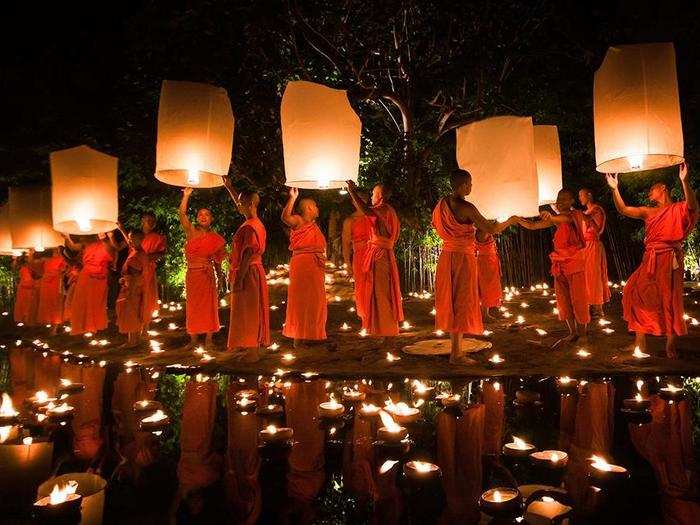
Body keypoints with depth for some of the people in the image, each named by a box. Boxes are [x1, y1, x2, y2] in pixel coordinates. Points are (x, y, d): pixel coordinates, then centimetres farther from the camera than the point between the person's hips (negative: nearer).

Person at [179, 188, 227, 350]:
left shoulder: (215, 238, 4)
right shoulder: (191, 232, 3)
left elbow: (217, 259, 9)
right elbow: (182, 213, -9)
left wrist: (220, 275, 4)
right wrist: (186, 195, -12)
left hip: (208, 275, 0)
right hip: (192, 273, 1)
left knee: (209, 305, 0)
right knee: (193, 306, 5)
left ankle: (209, 339, 8)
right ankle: (193, 339, 14)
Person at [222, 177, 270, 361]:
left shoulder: (249, 228, -18)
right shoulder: (256, 223, 10)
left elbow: (246, 256, -24)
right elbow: (241, 205, 27)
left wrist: (238, 280, -23)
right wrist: (229, 187, 30)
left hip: (247, 273, -10)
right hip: (254, 272, 10)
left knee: (247, 312, -3)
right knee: (251, 312, 15)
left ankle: (252, 352, 3)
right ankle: (252, 346, 25)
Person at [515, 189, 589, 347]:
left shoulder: (575, 215, -6)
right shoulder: (556, 219, 11)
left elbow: (566, 218, -30)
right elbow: (534, 225, 6)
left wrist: (551, 216, -50)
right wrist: (519, 220, -10)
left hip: (575, 262, -6)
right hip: (560, 263, 6)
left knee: (578, 299, -2)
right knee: (563, 300, 8)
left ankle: (583, 333, 10)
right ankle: (572, 333, 19)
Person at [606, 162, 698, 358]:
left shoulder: (679, 208, 2)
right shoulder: (648, 212, 16)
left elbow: (692, 205, -21)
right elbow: (623, 210, 7)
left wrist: (684, 181, -35)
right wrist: (615, 188, -2)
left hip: (670, 259, -5)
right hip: (650, 259, 5)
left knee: (669, 299, -3)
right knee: (636, 292, -3)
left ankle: (671, 344, 6)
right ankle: (640, 338, 5)